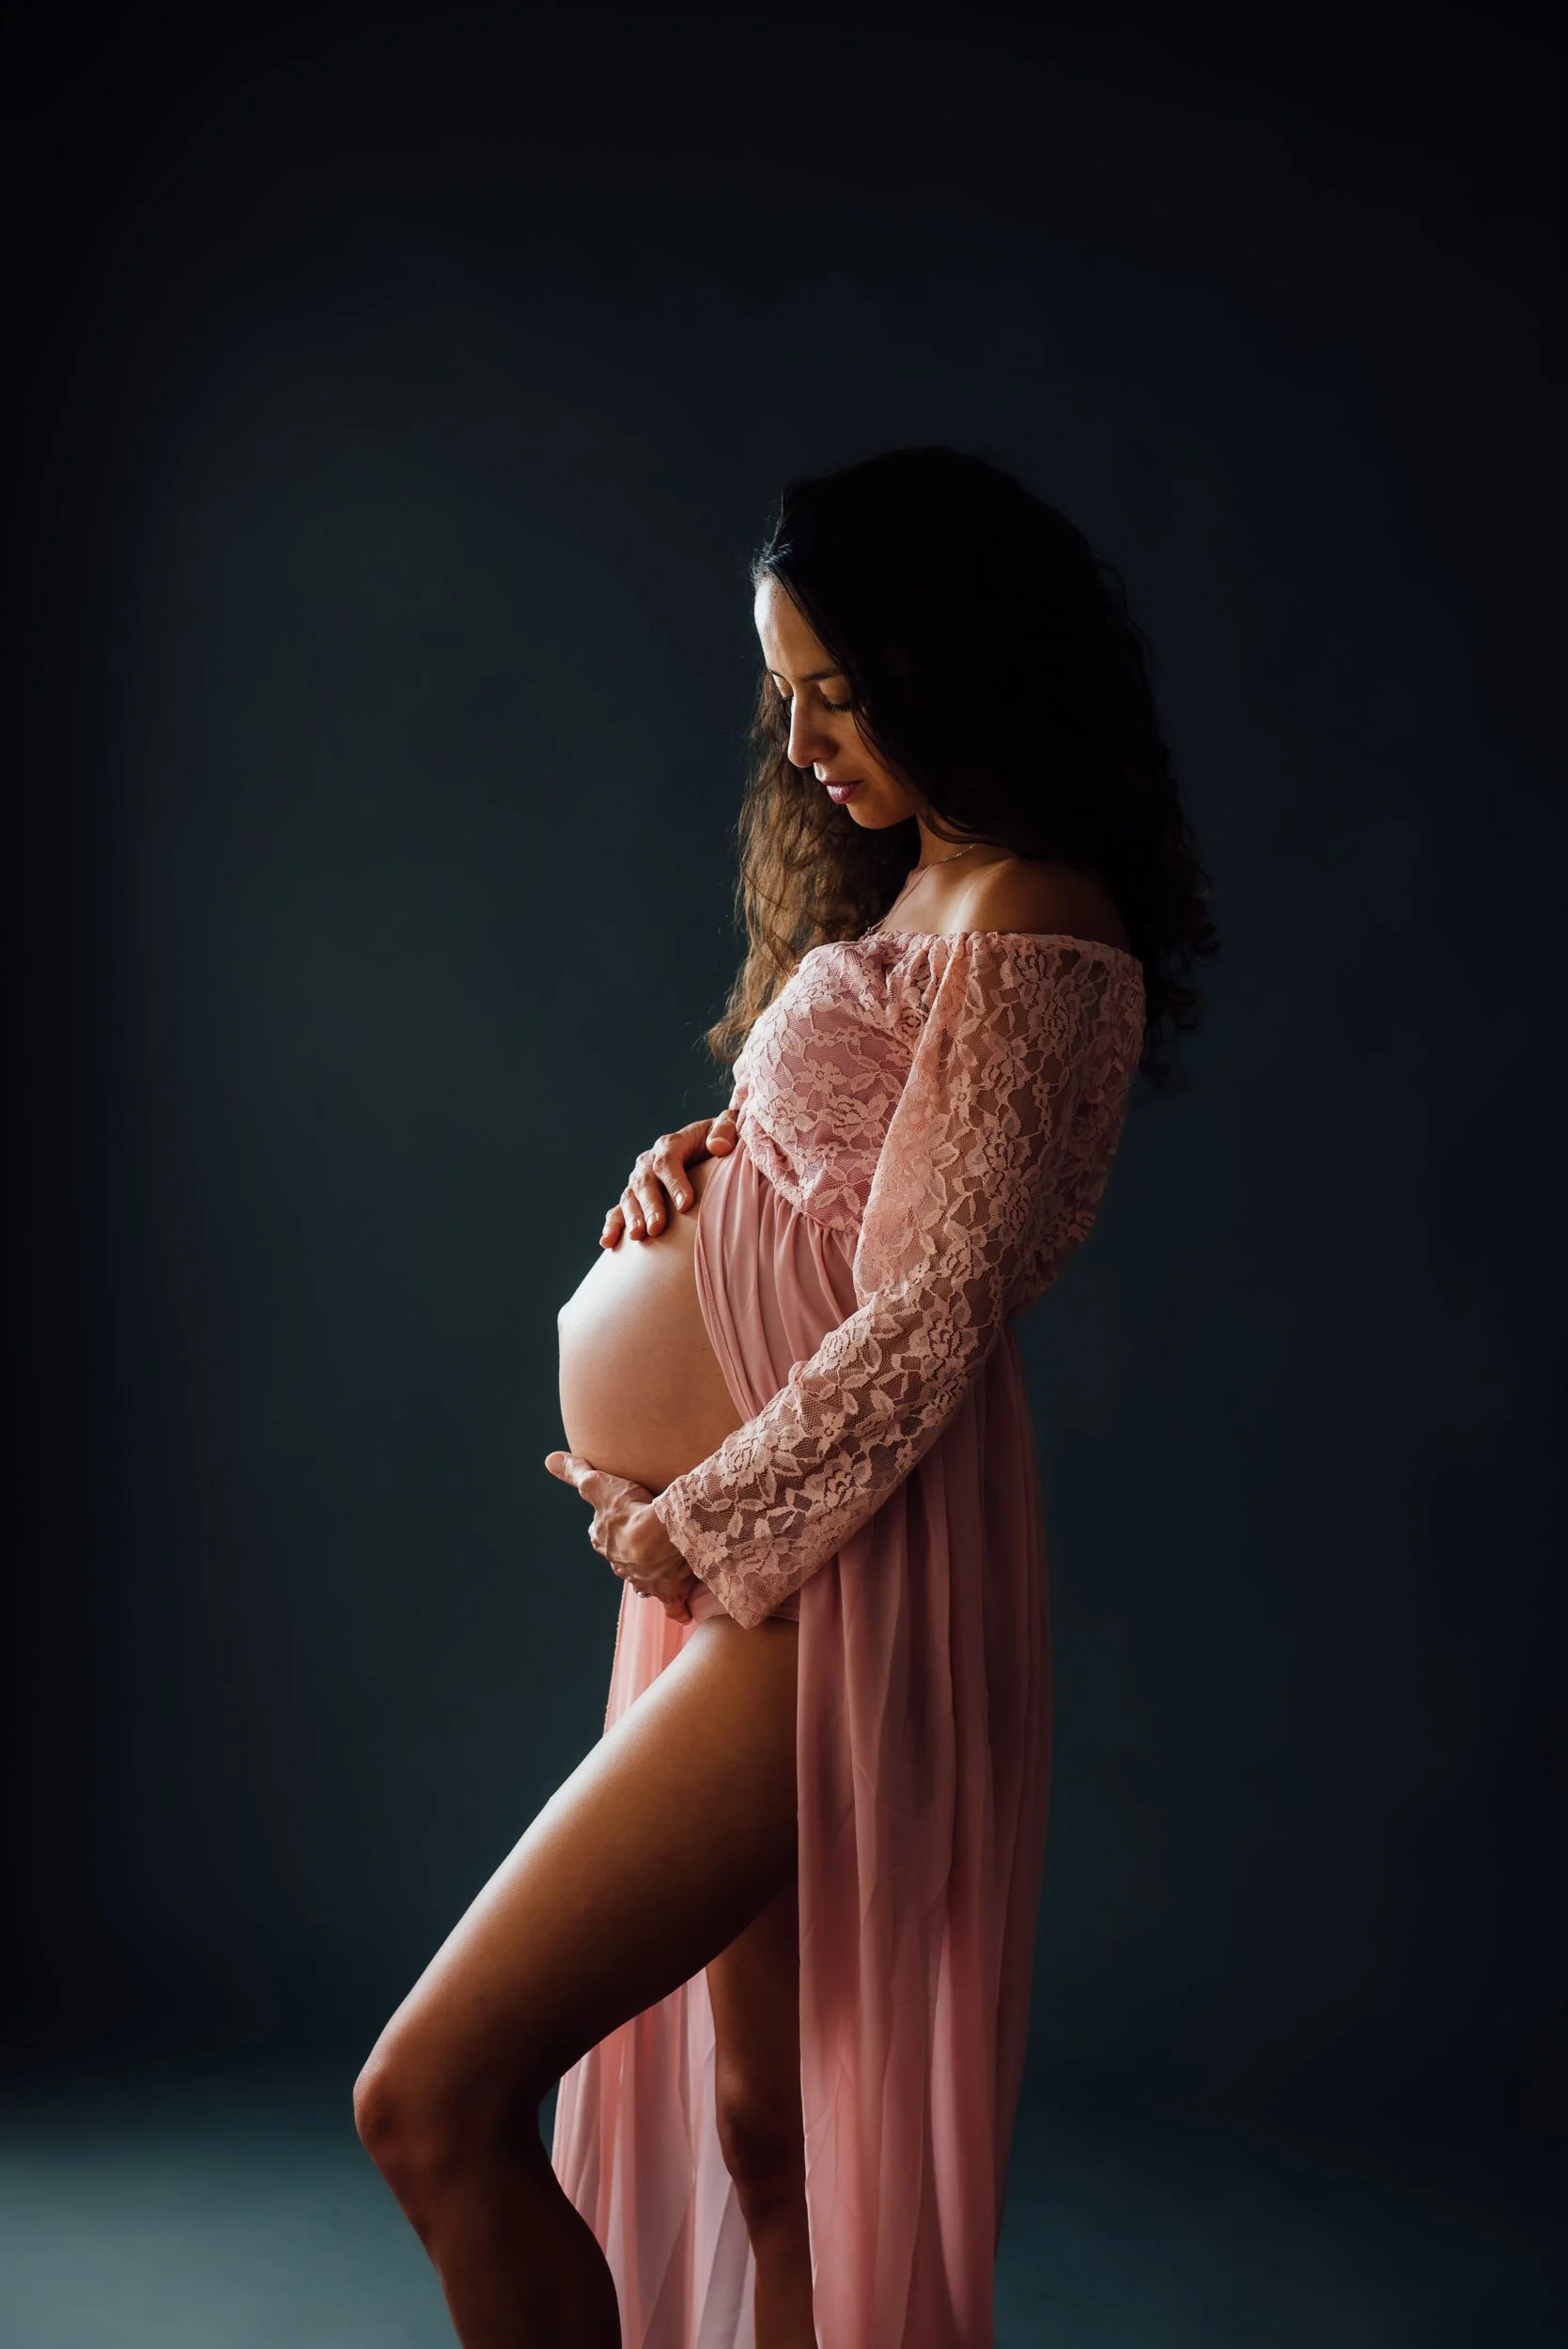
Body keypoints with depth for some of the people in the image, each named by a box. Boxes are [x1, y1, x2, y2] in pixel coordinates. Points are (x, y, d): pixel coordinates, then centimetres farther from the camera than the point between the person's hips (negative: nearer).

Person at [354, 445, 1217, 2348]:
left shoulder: (1027, 931, -16)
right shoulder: (913, 888, 15)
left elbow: (931, 1319, -18)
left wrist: (691, 1526, -10)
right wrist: (706, 1162, 3)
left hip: (839, 1576, -10)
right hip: (766, 1549, 10)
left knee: (429, 2102, -9)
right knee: (766, 2131, 16)